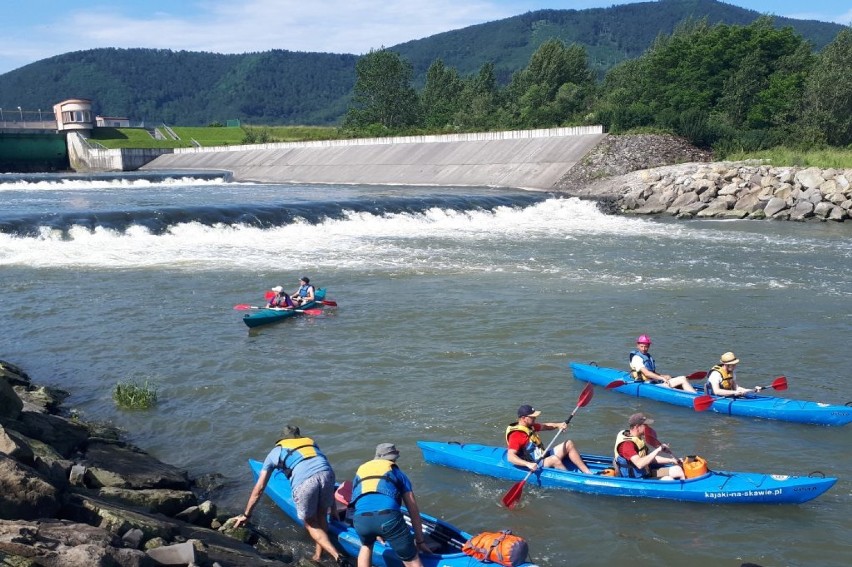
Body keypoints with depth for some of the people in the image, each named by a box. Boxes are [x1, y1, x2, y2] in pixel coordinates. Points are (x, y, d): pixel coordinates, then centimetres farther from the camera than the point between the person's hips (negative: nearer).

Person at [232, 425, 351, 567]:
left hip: (303, 481, -3)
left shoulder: (275, 452, 31)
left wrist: (246, 515, 41)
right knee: (321, 517, 26)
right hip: (326, 473, 3)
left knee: (311, 524, 16)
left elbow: (259, 488, 32)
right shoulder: (311, 442, 38)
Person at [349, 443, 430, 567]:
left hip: (360, 518, 3)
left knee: (366, 545, 37)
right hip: (388, 516, -3)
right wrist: (420, 541, 33)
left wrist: (377, 534, 59)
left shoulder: (360, 471, 37)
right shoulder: (397, 473, 29)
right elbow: (413, 509, 27)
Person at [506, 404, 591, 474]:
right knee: (554, 459, -37)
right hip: (535, 466, -10)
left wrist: (558, 425, 1)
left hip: (543, 456, 10)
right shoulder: (516, 435, -20)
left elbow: (545, 426, 23)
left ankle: (588, 473, 1)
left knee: (569, 444, 5)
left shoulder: (530, 426, 9)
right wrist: (528, 464, -42)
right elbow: (510, 457, -29)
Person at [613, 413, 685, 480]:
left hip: (645, 473, 10)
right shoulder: (627, 444, -23)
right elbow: (639, 464, -35)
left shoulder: (638, 438, 9)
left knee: (677, 470, 3)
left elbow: (650, 458, 16)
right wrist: (657, 450, -30)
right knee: (668, 479, -25)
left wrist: (670, 460, 8)